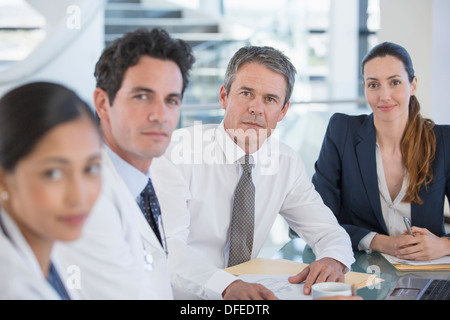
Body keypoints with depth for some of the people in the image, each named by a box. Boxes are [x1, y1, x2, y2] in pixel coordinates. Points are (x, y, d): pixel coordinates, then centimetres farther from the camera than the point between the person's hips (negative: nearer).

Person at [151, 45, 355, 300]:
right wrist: (227, 286, -39)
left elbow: (328, 231, 8)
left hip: (245, 289, 4)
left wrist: (333, 260, -16)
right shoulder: (177, 151, -12)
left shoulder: (287, 163, 4)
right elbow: (168, 245, -23)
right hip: (182, 297, -4)